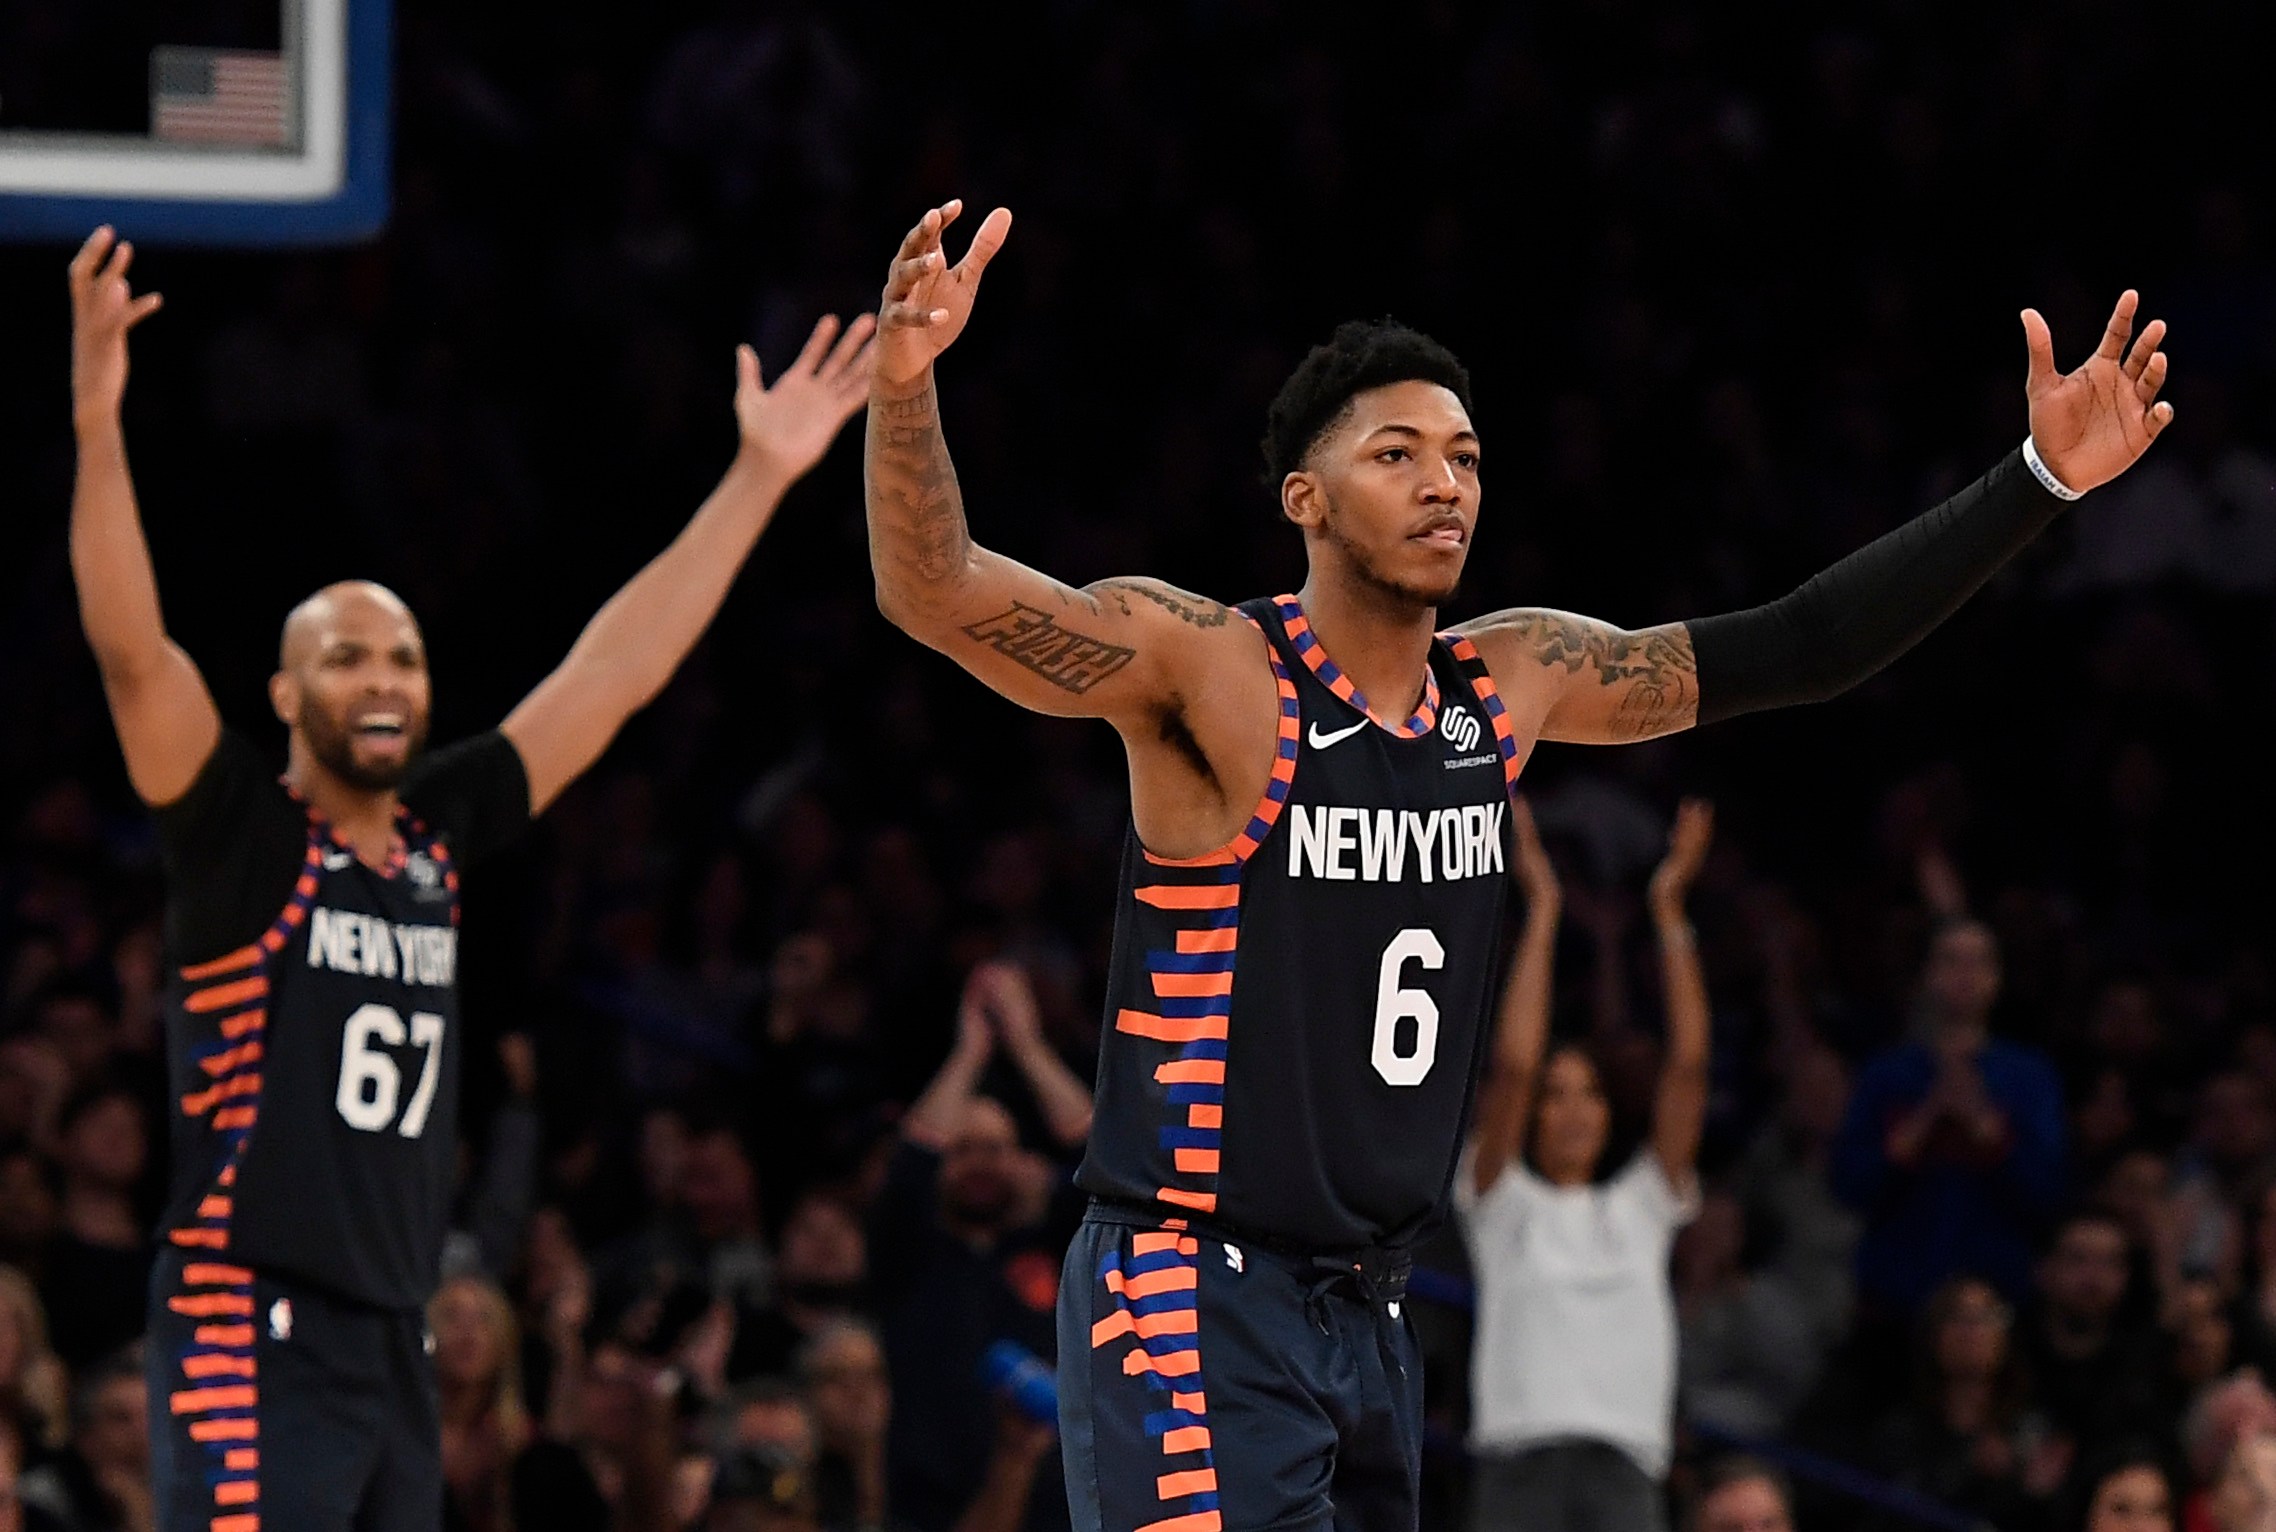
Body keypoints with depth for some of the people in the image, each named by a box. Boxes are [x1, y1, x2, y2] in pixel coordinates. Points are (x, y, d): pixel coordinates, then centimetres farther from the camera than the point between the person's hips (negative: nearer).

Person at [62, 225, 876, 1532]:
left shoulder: (439, 834, 11)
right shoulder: (240, 834, -6)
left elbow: (614, 673, 15)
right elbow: (132, 650, -20)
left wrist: (760, 477, 15)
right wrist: (98, 420, -33)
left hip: (395, 1349, 8)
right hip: (253, 1333, -7)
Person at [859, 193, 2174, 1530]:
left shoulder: (1513, 684, 8)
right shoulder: (1204, 669, -12)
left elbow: (1798, 649, 14)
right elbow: (936, 596, -24)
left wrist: (2040, 481, 7)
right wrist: (906, 385, -43)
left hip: (1369, 1314, 7)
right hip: (1197, 1303, -7)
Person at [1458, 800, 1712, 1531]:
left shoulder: (1640, 1207, 18)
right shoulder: (1503, 1203, 10)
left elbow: (1689, 1067, 9)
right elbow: (1514, 1067, -4)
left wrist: (1669, 912, 4)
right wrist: (1542, 913, -4)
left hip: (1625, 1466, 3)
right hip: (1522, 1462, -3)